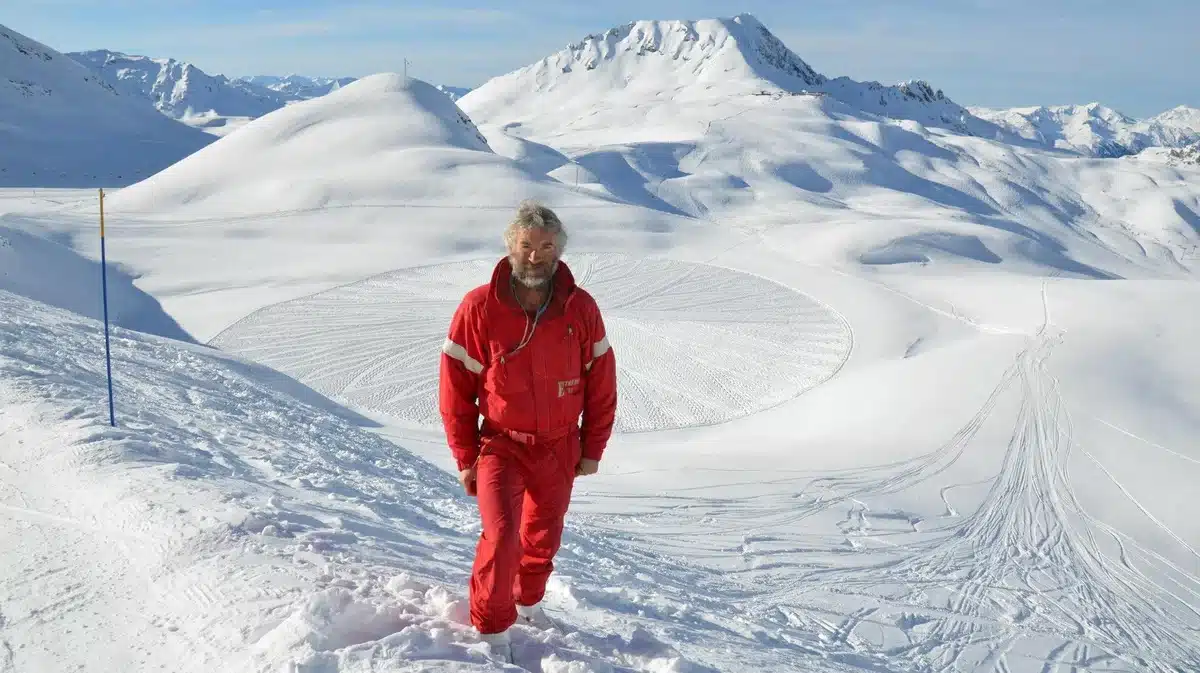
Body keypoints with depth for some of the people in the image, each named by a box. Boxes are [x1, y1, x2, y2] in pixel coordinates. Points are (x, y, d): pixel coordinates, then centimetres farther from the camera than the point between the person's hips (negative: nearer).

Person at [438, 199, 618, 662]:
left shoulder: (581, 309, -10)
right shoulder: (479, 309, -17)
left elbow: (601, 385, 0)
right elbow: (455, 387, -8)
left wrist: (592, 449, 3)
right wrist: (465, 458, -6)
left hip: (560, 449, 3)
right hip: (502, 446, -3)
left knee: (544, 536, 18)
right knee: (502, 535, -18)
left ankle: (528, 602, 47)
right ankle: (491, 630, 3)